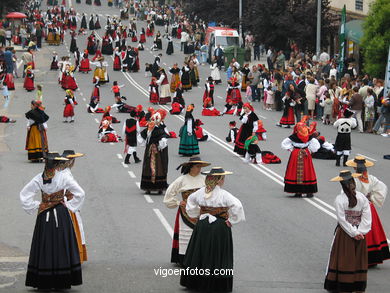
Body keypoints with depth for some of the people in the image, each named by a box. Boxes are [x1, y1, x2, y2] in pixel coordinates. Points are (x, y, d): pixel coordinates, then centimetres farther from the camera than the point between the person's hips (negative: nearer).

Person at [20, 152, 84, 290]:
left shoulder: (38, 179, -5)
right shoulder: (64, 177, -10)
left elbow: (24, 194, -2)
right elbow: (80, 193, -10)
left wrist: (35, 206, 5)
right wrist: (69, 205, 0)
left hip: (44, 216, 2)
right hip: (61, 214, -2)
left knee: (44, 246, 8)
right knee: (61, 247, 4)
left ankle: (43, 282, 9)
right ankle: (62, 281, 4)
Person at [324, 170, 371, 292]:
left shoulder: (339, 199, -13)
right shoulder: (362, 198, -5)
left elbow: (342, 220, -15)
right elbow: (367, 218, -9)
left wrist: (355, 233, -11)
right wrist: (359, 232, -10)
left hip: (344, 232, -3)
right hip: (360, 233, 3)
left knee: (343, 259, 6)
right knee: (359, 259, 12)